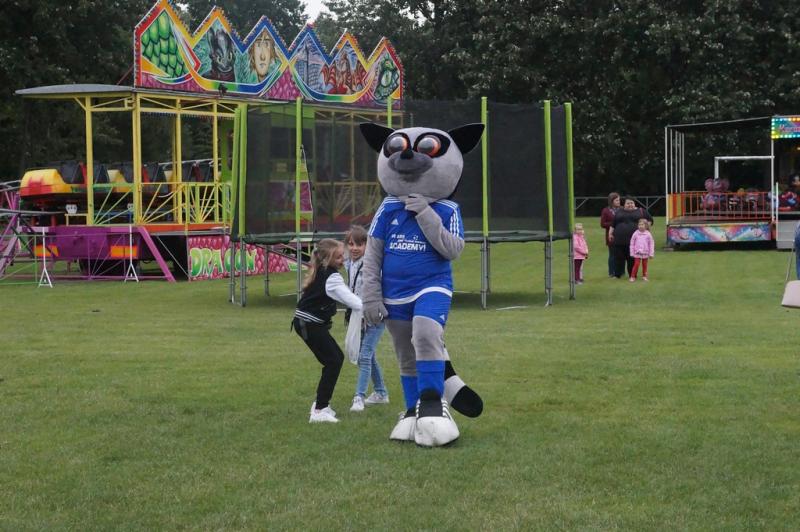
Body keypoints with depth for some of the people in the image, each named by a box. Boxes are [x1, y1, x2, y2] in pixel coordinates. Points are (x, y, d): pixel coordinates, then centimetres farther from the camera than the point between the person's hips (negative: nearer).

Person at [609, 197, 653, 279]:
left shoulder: (641, 211, 9)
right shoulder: (619, 212, 14)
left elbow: (650, 220, 13)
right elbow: (613, 224, 18)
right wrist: (610, 233, 10)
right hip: (620, 240, 2)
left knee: (632, 259, -1)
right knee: (619, 258, 2)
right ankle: (617, 274, 10)